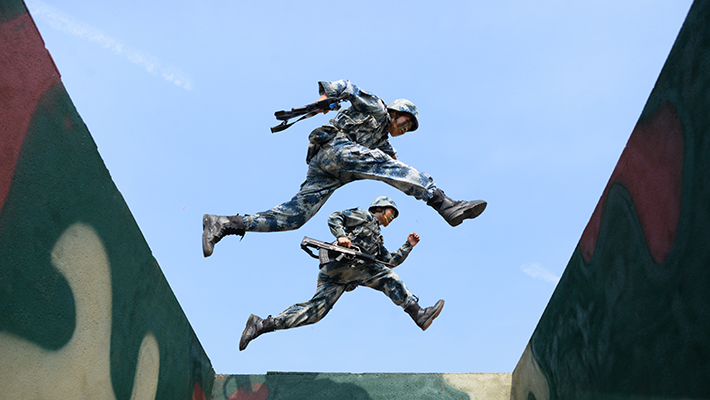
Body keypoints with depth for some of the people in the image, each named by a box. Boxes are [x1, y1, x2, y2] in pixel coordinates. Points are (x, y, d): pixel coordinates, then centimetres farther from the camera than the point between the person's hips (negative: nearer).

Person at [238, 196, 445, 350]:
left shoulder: (378, 241, 37)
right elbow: (334, 217, 3)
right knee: (386, 276, -14)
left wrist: (408, 246, 24)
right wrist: (341, 235, -14)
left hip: (336, 276, 8)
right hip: (341, 262, -8)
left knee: (314, 311, -4)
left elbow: (391, 260, 31)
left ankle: (262, 325, -6)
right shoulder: (364, 216, 13)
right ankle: (419, 315, -18)